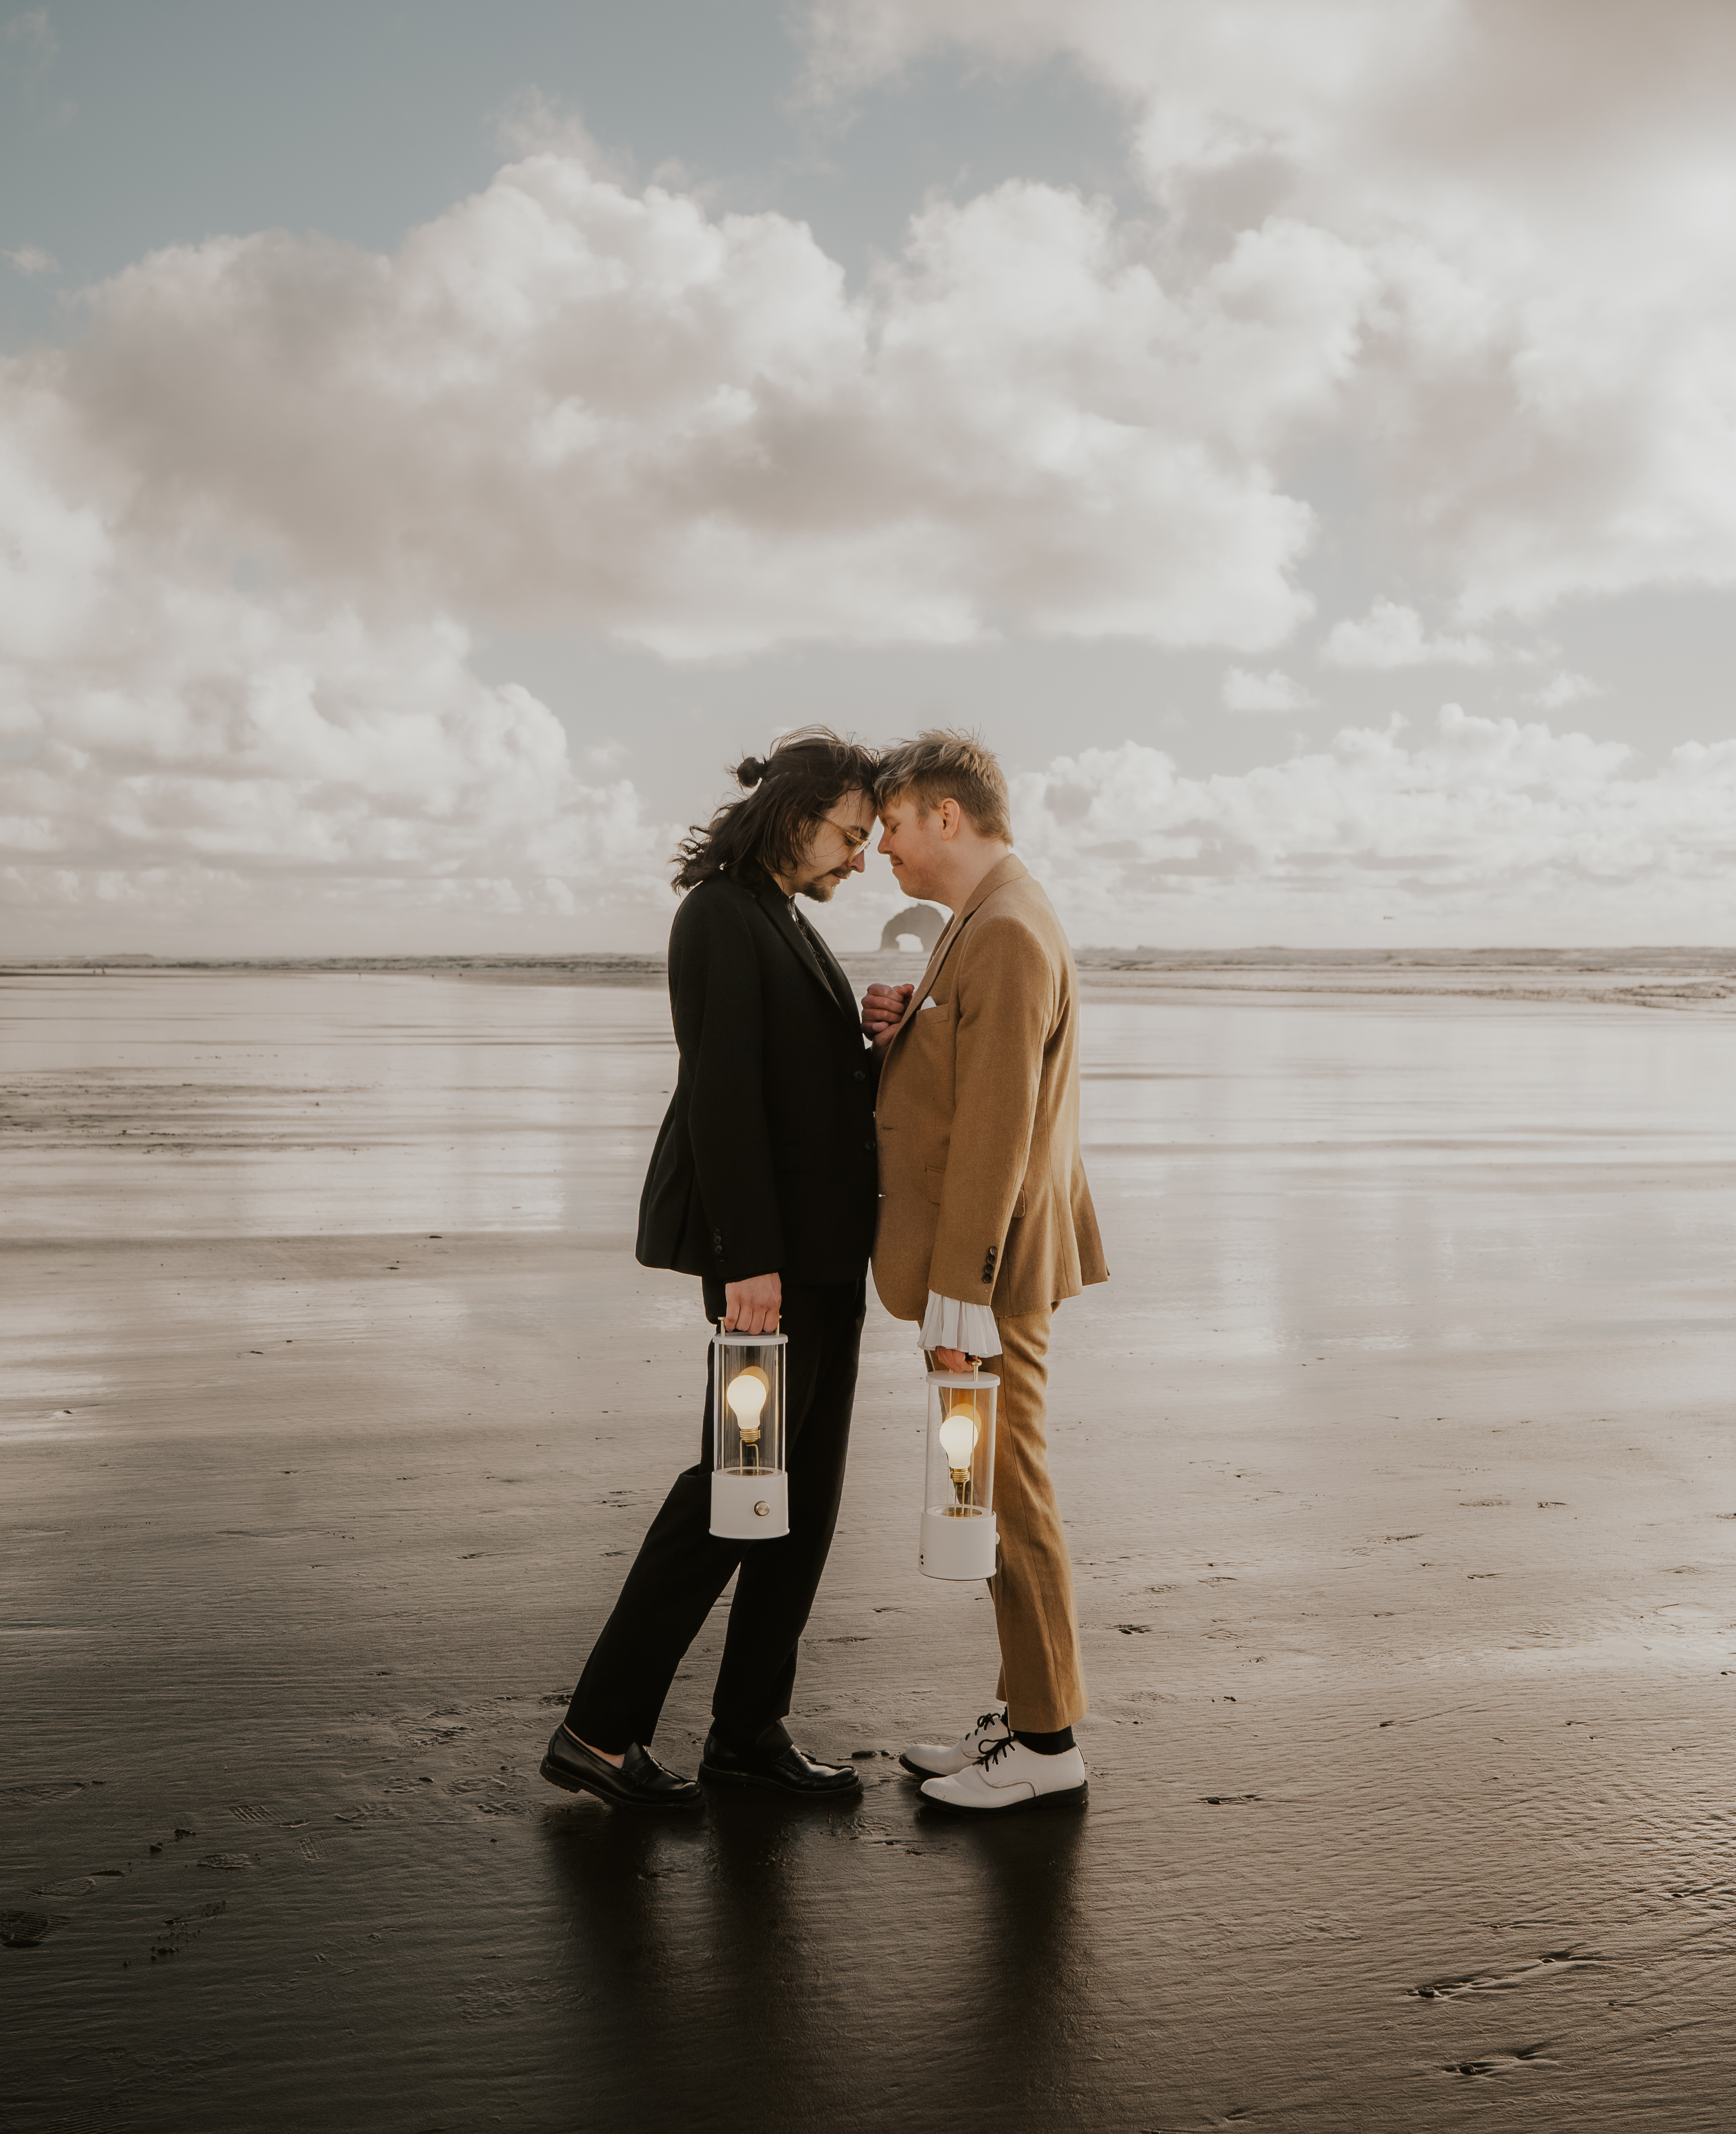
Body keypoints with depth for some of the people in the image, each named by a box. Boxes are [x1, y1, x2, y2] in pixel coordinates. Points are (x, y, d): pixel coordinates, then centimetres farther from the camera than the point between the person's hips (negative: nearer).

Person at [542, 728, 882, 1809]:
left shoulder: (784, 921, 17)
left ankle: (750, 1727, 17)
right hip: (765, 1241, -9)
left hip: (820, 1237, 9)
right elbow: (721, 1094, -20)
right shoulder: (722, 917, -13)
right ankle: (600, 1729, 3)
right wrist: (748, 1259, -24)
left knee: (808, 1486, 9)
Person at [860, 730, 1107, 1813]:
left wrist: (958, 1294, -23)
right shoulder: (995, 924, 15)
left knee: (1009, 1494, -1)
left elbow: (996, 1129, -23)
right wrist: (899, 1030, -2)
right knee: (1001, 1491, 15)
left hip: (989, 1272, -10)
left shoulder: (1008, 933, -18)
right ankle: (1025, 1710, 26)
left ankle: (1049, 1746, 10)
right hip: (982, 1265, 10)